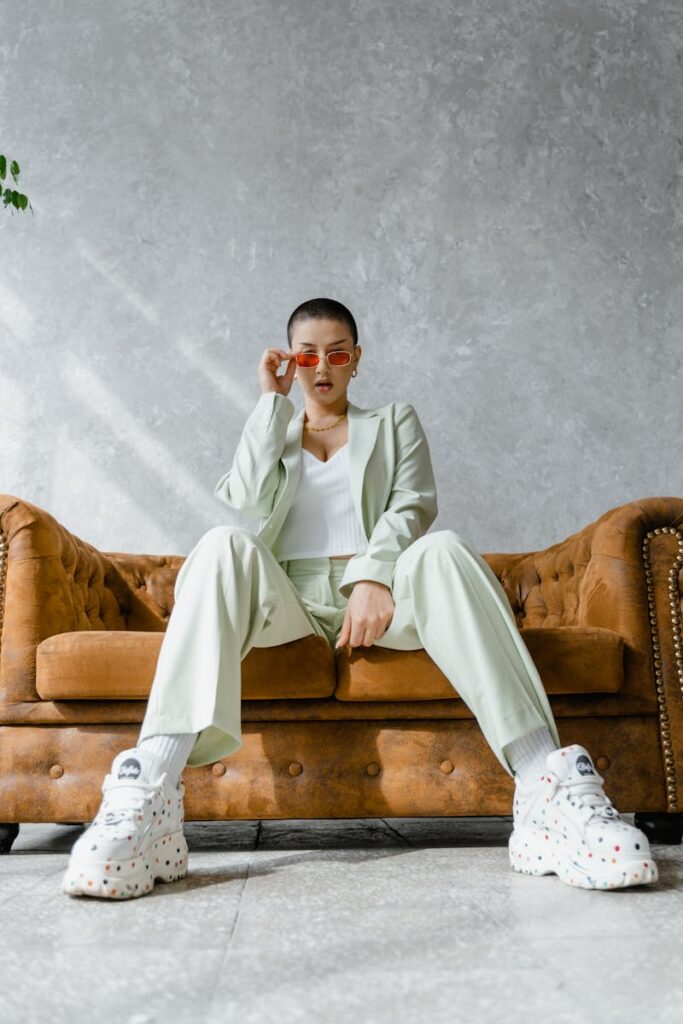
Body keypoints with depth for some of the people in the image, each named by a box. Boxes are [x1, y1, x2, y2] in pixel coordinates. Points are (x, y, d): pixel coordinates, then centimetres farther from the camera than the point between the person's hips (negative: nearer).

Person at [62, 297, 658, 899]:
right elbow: (249, 500, 2)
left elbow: (412, 506, 3)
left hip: (378, 594, 0)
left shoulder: (395, 421, 22)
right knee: (224, 545, -32)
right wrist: (273, 401, 6)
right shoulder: (268, 432, 25)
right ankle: (149, 793, -47)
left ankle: (546, 786, -45)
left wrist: (374, 577, -16)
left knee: (443, 549, -33)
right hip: (287, 596, 1)